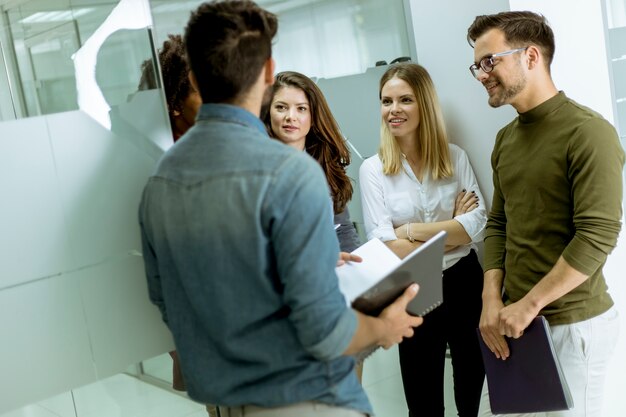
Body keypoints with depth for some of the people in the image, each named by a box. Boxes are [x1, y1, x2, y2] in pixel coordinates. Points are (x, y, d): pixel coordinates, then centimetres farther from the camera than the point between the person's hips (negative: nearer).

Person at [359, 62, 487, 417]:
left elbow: (478, 224, -9)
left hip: (464, 283, 2)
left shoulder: (455, 157, -1)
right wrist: (454, 229, -12)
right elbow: (385, 247, -14)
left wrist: (413, 231, -17)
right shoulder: (372, 169, -7)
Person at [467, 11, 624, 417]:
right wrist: (492, 300, -2)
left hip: (572, 325, -7)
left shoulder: (588, 132, -13)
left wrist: (528, 305, -17)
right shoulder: (506, 138, 11)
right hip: (516, 321, 7)